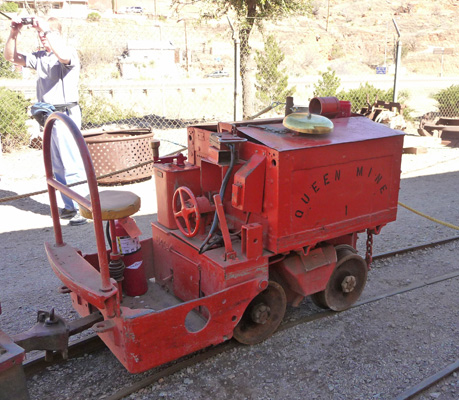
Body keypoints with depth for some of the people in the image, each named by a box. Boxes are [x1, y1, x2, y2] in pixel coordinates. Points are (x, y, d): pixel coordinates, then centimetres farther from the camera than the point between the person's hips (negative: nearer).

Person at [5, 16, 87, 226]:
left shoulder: (70, 53, -6)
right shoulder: (39, 57, 14)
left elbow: (64, 56, -30)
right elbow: (11, 57, 18)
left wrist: (46, 29, -24)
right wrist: (13, 34, 6)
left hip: (65, 114, -8)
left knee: (72, 165, -10)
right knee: (57, 167, 11)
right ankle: (70, 207, 19)